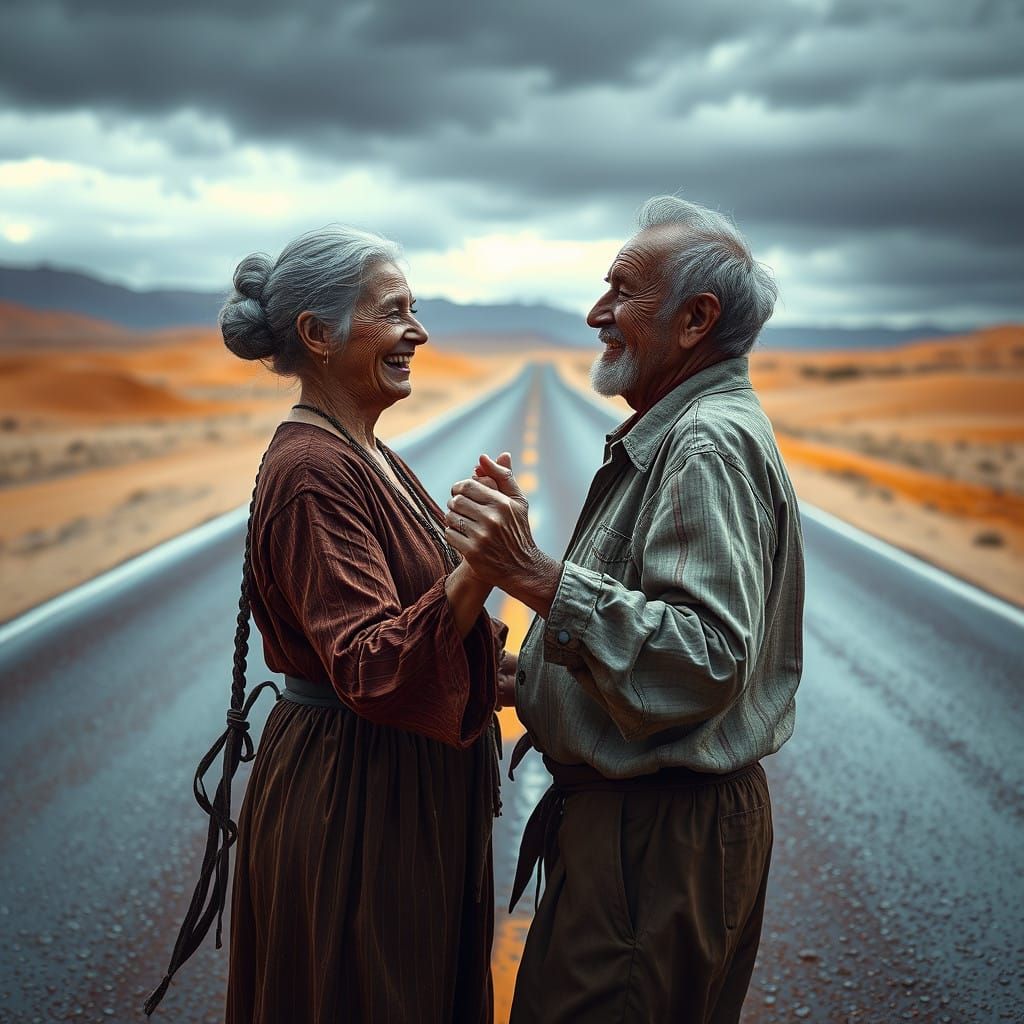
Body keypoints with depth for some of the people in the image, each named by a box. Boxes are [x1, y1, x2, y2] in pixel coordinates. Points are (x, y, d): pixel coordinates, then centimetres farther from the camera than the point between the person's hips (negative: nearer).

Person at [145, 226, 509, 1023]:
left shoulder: (364, 457, 8)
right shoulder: (312, 469, -21)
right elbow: (371, 669, -29)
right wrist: (479, 568, -42)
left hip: (408, 791, 10)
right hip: (352, 799, -9)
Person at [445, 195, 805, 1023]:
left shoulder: (711, 443, -20)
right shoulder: (673, 434, 15)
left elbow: (706, 658, -32)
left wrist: (536, 576, -34)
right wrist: (518, 671, 17)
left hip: (664, 838, -11)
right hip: (635, 814, 11)